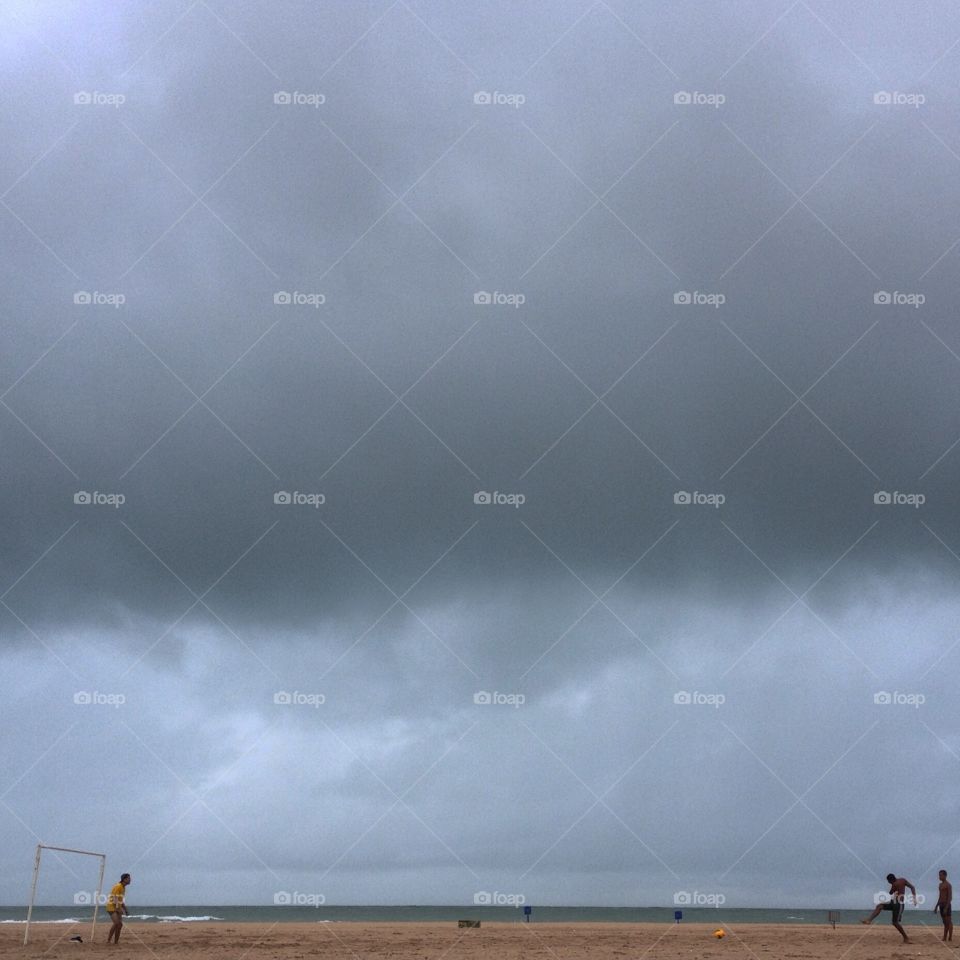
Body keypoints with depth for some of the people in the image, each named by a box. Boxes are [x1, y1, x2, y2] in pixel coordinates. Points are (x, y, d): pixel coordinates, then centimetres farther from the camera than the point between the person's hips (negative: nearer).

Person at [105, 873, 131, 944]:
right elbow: (115, 898, -23)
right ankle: (108, 940, -14)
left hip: (117, 907, 9)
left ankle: (116, 941, 5)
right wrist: (118, 908, -29)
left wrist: (125, 909, 16)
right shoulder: (118, 886, -16)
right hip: (112, 906, -9)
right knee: (116, 923, -21)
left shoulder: (123, 888, 12)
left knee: (120, 924, 1)